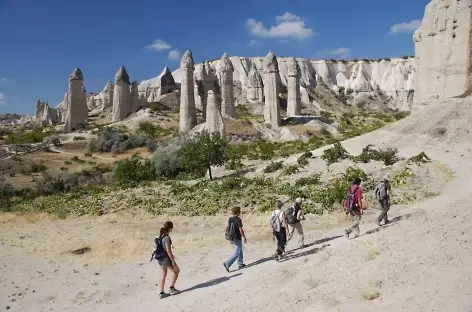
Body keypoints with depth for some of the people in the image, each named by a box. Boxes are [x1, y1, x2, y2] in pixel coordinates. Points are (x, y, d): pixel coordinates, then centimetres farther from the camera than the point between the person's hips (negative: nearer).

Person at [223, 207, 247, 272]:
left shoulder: (230, 219, 3)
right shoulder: (238, 219, -20)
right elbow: (240, 230, -21)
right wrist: (244, 237, -11)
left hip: (232, 237, 8)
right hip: (237, 238, -8)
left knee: (240, 250, 22)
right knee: (237, 253, -2)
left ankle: (240, 264, 30)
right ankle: (227, 264, -11)